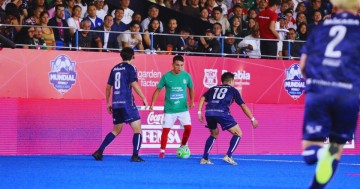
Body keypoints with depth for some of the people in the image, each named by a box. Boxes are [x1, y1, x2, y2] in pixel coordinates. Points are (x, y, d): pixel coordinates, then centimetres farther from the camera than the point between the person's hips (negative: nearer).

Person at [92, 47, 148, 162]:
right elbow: (134, 84, -14)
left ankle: (99, 152, 8)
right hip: (127, 103, -7)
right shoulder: (130, 68, -4)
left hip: (116, 104, 7)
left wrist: (108, 103, 24)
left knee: (116, 130, 17)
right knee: (137, 129, -1)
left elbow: (108, 87, 17)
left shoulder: (115, 69, 15)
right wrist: (144, 98, -8)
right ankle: (135, 156, -11)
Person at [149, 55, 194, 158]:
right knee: (165, 130, -5)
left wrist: (192, 101, 5)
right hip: (169, 109, -2)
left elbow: (191, 88, 15)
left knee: (188, 128, -8)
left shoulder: (186, 76, -2)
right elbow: (158, 90, 0)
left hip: (183, 108, 2)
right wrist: (152, 104, -6)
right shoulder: (166, 76, -8)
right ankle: (162, 151, 7)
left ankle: (183, 147, 15)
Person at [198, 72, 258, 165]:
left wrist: (199, 112, 10)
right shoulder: (233, 90, 21)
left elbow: (203, 98, 14)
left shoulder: (213, 89, 29)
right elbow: (243, 106, 20)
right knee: (238, 133, 9)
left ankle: (204, 158, 22)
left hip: (209, 113, 5)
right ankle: (228, 156, -4)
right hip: (221, 113, -5)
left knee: (214, 134, 30)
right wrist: (253, 119, 25)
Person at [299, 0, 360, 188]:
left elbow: (303, 65, 15)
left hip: (318, 92, 1)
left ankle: (320, 151, -29)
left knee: (309, 152, 4)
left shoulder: (321, 27, 18)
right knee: (337, 148, 15)